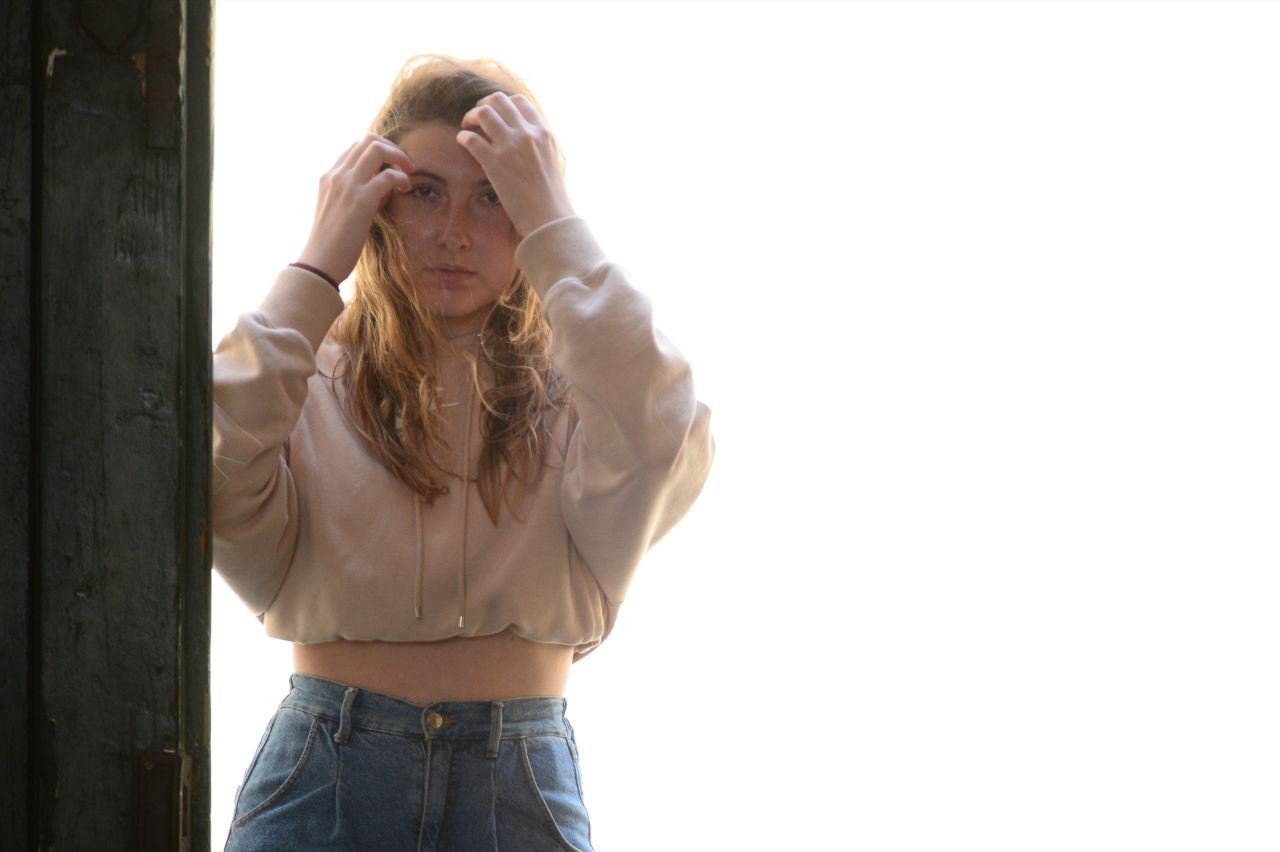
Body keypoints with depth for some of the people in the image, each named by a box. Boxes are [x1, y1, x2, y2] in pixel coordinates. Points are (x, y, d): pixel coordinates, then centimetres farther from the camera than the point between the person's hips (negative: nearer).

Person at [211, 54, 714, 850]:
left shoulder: (568, 394, 1)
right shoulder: (311, 380, 2)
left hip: (523, 785, 0)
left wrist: (556, 222, -18)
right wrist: (316, 269, -13)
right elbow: (217, 489, -19)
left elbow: (669, 447, -23)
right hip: (326, 780, 0)